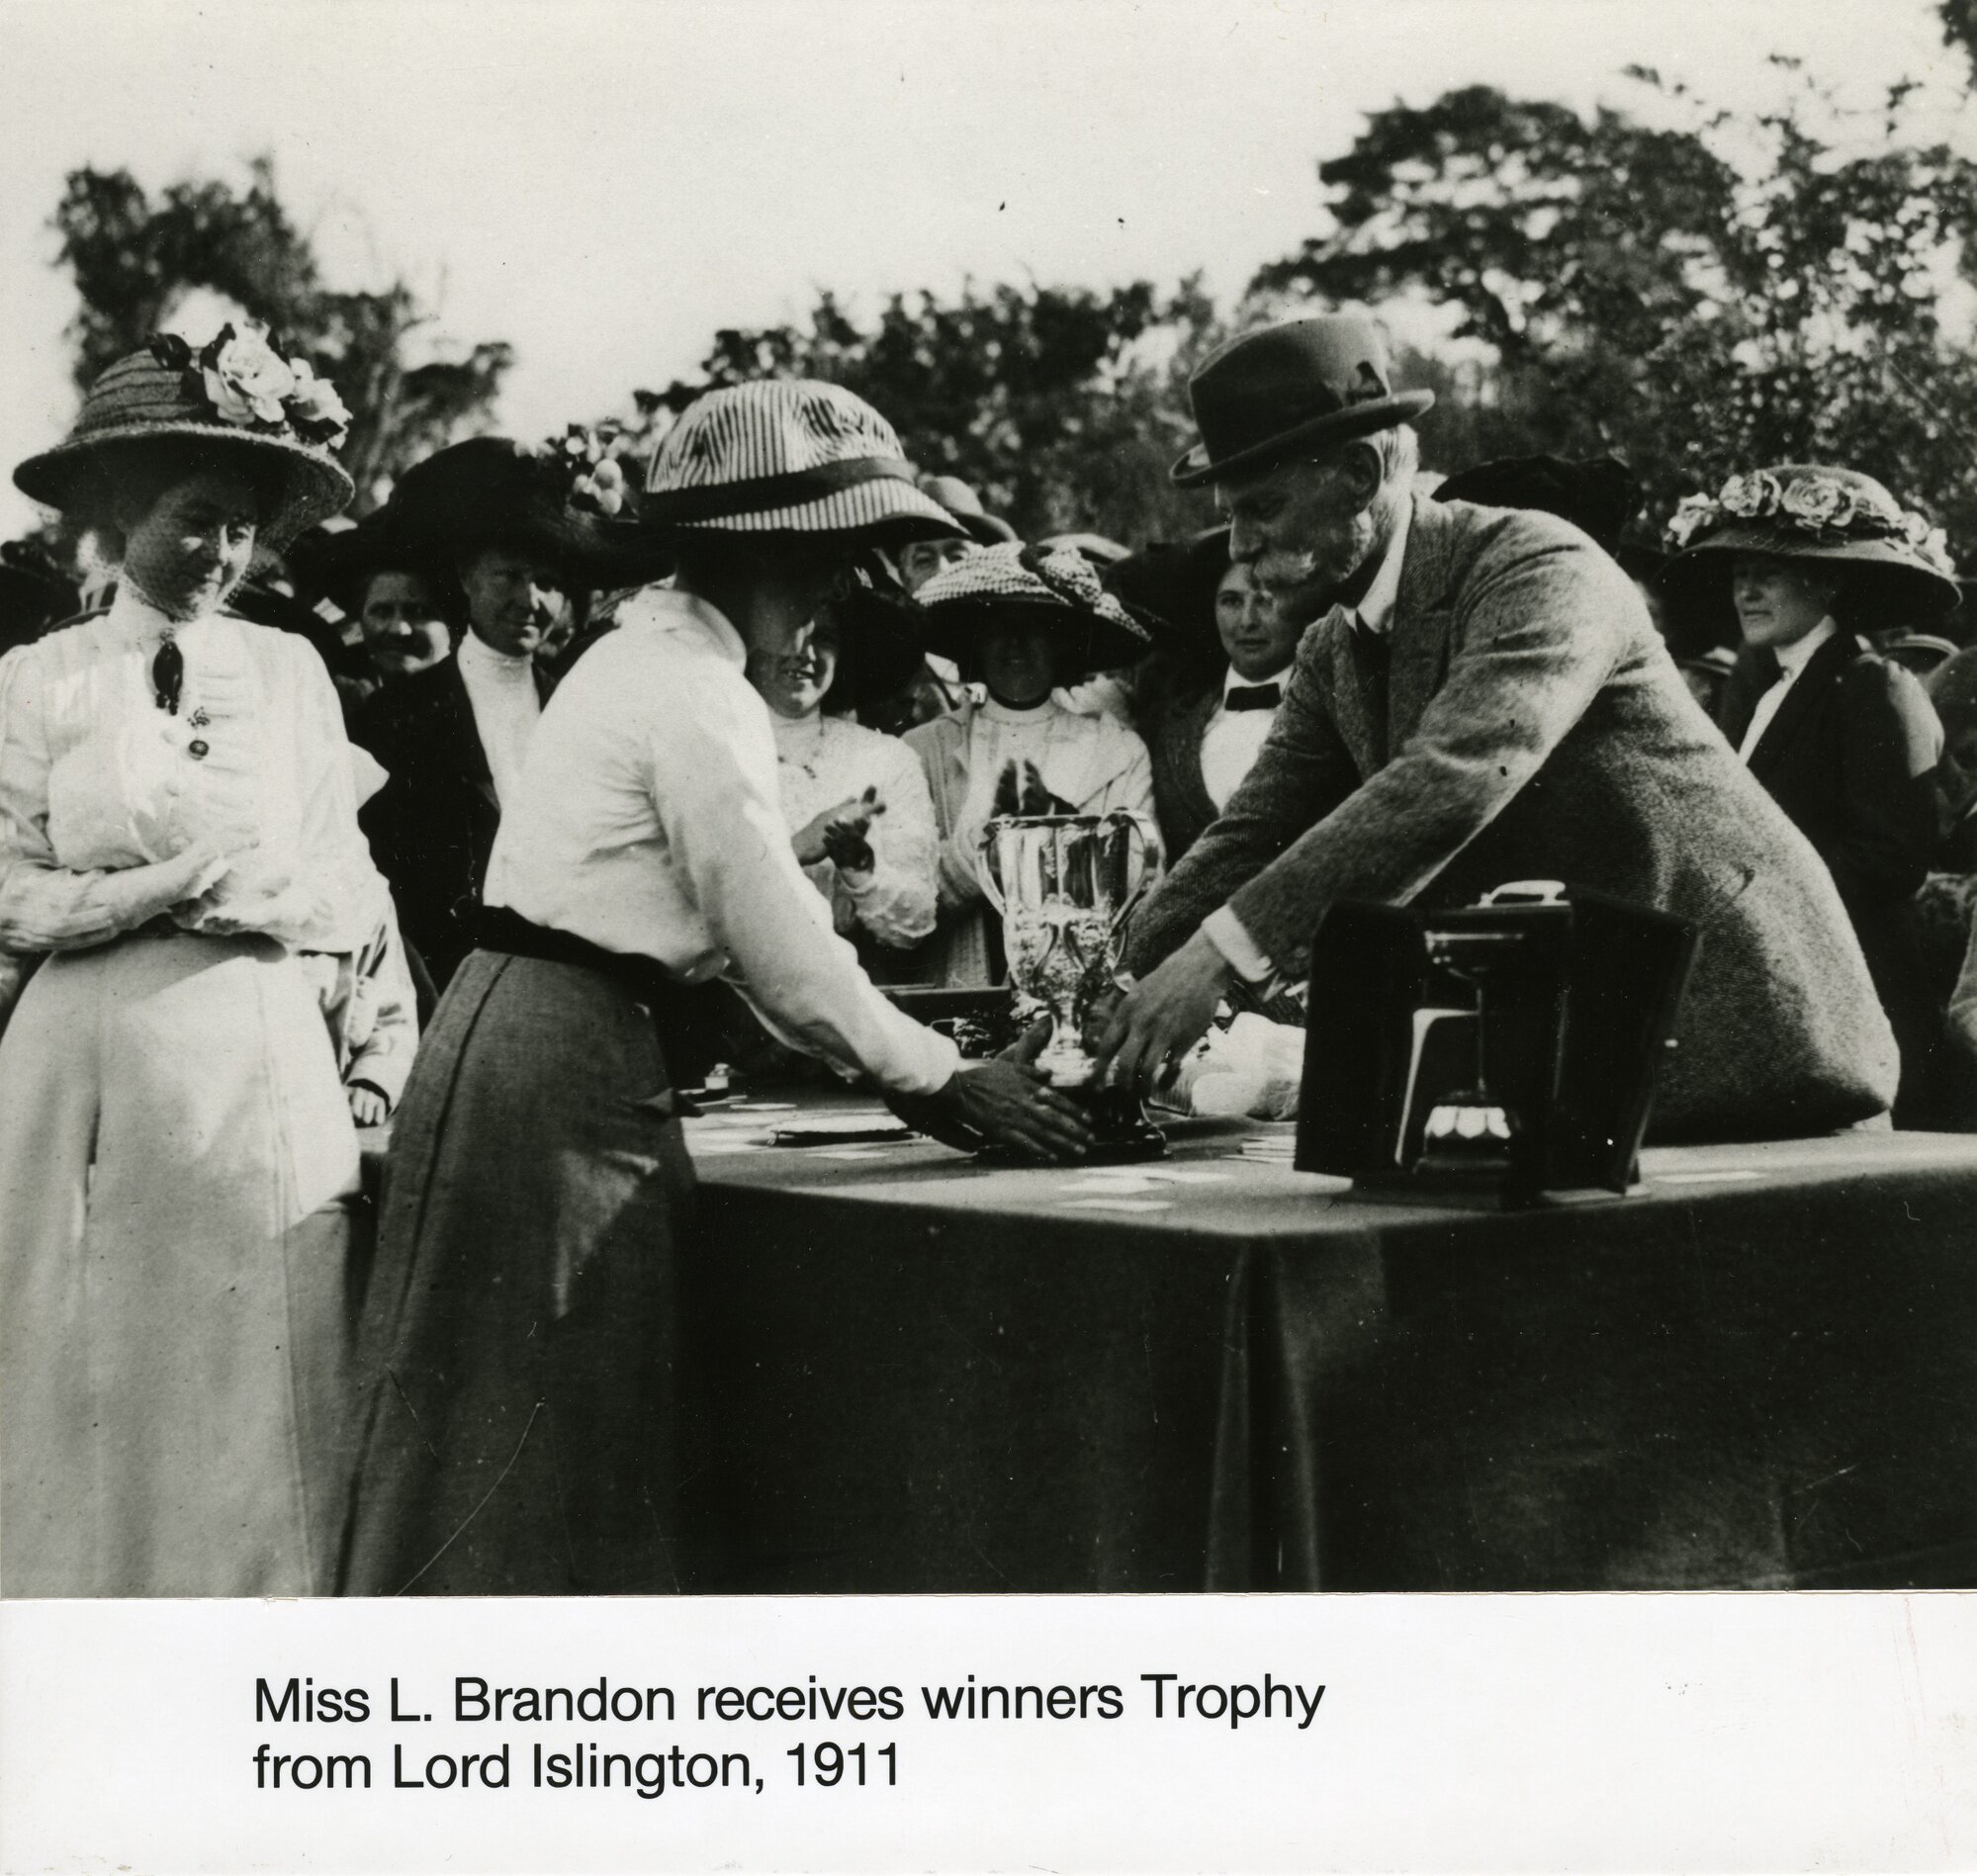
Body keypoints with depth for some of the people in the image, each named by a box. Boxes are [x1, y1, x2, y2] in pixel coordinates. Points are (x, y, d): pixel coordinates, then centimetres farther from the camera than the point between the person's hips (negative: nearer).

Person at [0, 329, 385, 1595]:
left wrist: (254, 896, -12)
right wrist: (174, 884, -11)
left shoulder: (291, 672, 8)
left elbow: (355, 899, 6)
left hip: (263, 1070, 1)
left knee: (256, 1411, 1)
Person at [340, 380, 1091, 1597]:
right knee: (546, 1439, -2)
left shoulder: (651, 655, 16)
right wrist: (942, 1079, -3)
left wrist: (914, 1061, 13)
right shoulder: (698, 697, -15)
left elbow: (750, 926, 17)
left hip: (548, 1040, 10)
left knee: (556, 1438, 14)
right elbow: (777, 948, -15)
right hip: (570, 1061, -10)